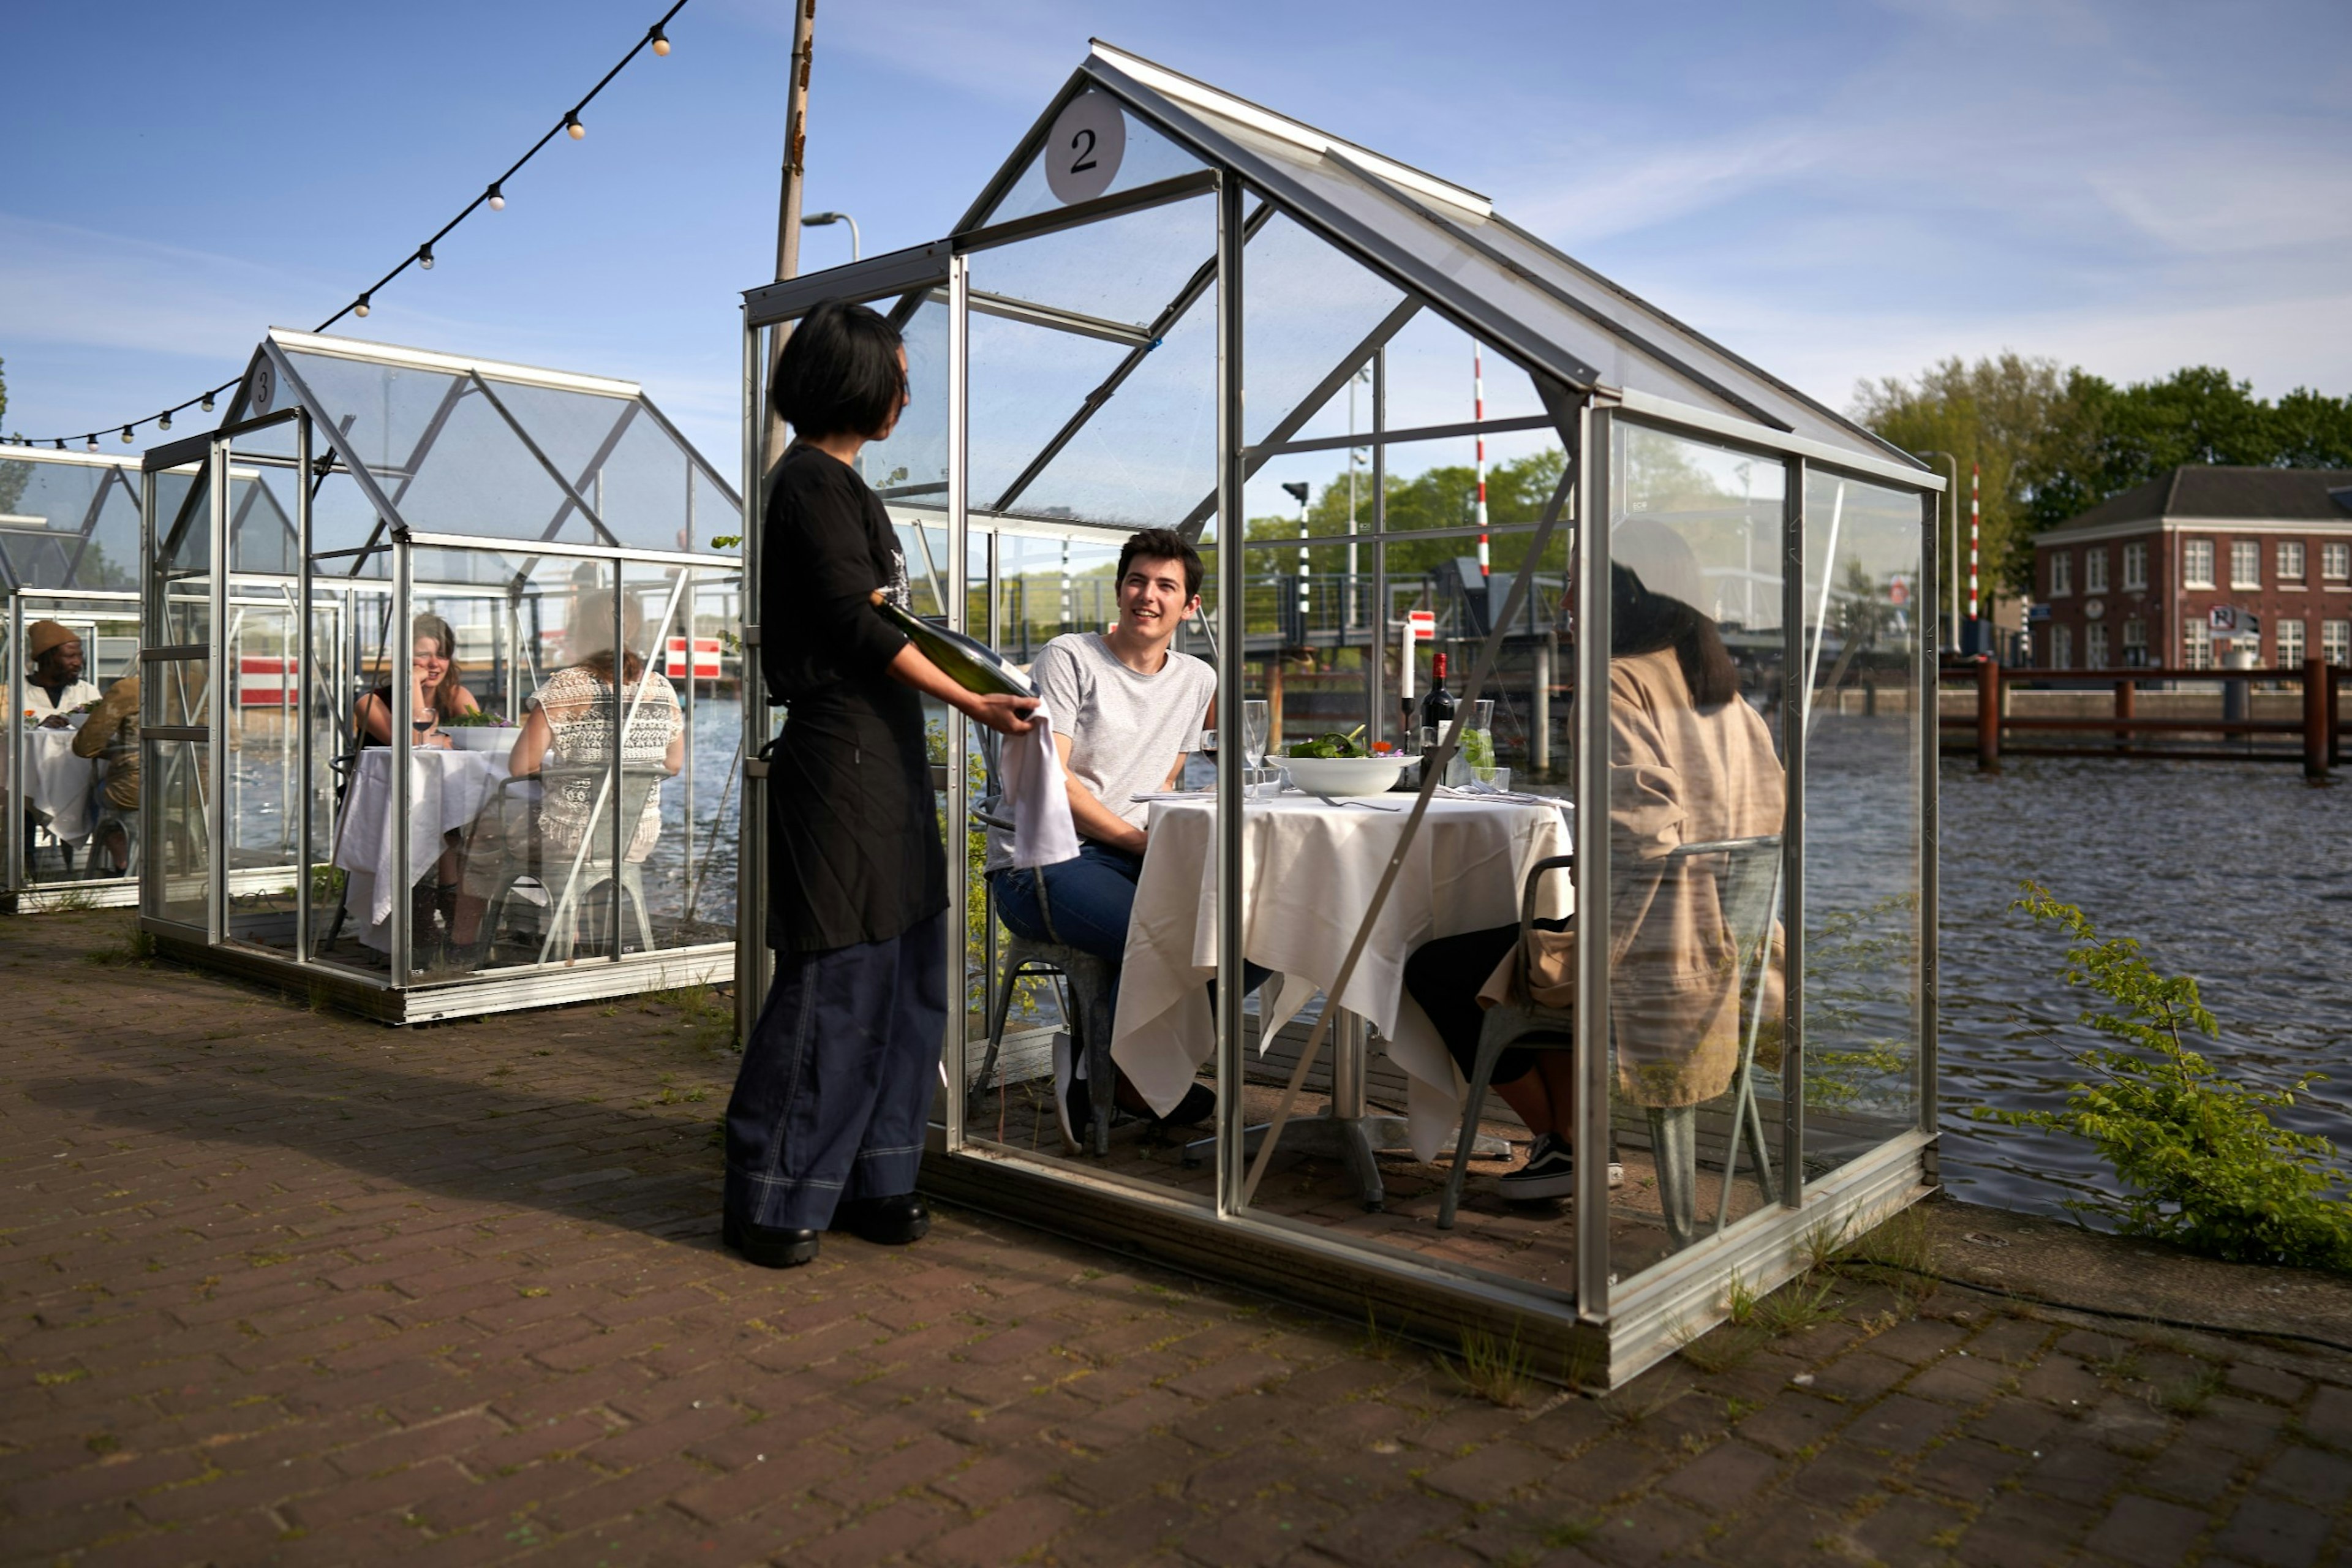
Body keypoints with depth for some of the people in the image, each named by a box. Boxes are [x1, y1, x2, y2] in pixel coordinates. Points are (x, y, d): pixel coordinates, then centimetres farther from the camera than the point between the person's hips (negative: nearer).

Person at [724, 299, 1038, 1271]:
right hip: (841, 748, -10)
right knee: (836, 976, -6)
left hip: (882, 756, 10)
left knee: (904, 975, 11)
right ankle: (772, 1201, 6)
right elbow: (858, 624, -17)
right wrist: (971, 701, -16)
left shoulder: (835, 482, 20)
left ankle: (870, 1181, 20)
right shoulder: (813, 481, -9)